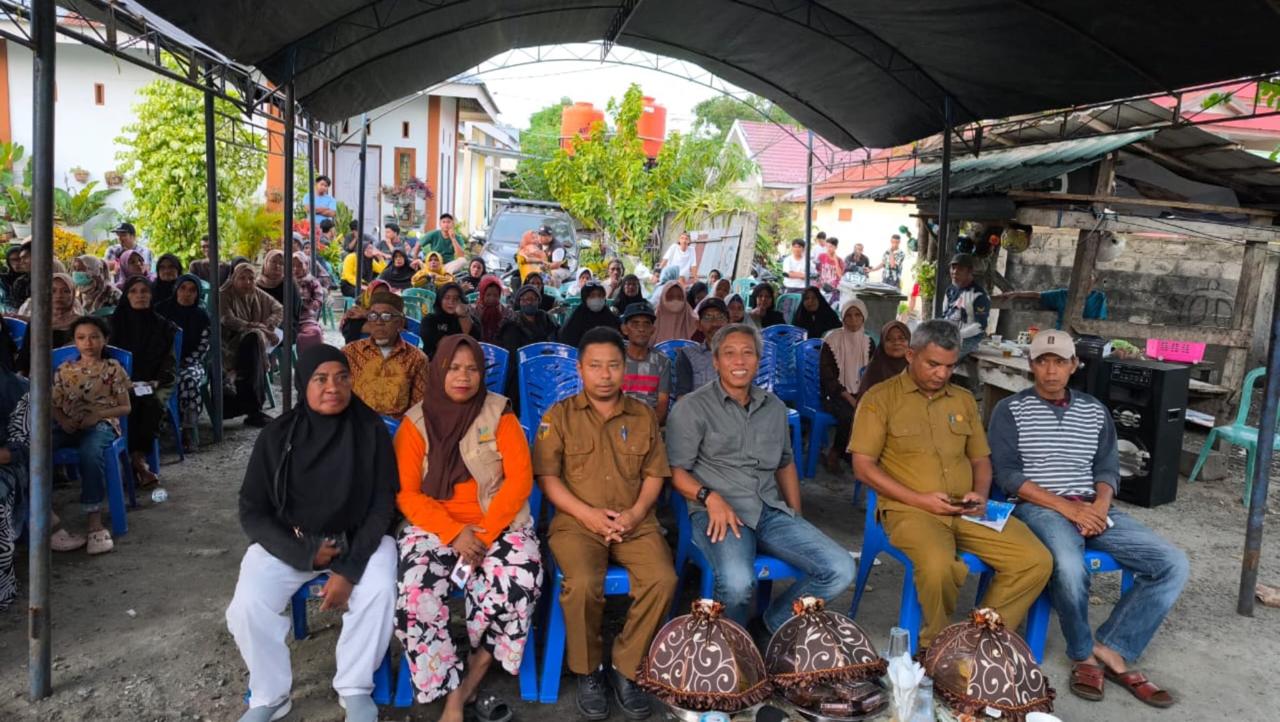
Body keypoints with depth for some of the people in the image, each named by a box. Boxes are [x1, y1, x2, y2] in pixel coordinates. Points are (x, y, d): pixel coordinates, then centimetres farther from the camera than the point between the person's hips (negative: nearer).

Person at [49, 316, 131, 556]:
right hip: (68, 426, 3)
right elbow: (54, 404, 15)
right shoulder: (64, 370, 17)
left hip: (101, 424, -3)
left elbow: (125, 407, 6)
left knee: (90, 452, -40)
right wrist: (62, 420, -8)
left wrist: (99, 414, -12)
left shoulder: (113, 369, 8)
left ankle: (95, 522, -33)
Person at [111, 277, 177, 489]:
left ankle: (138, 457, -33)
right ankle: (138, 463, -35)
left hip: (156, 383, 0)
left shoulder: (162, 325, 12)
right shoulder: (116, 323, 11)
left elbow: (169, 360, 7)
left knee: (155, 402, -33)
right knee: (130, 403, -33)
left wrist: (158, 381, -11)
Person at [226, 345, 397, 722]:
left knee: (379, 592, -29)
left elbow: (383, 504, -8)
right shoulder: (277, 436, -5)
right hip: (288, 542, 1)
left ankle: (355, 689, -5)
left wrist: (349, 568, -19)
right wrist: (304, 553, -17)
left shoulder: (371, 430, -8)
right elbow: (253, 511, -2)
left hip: (357, 539, -1)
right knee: (246, 607, -23)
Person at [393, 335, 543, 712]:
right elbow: (407, 494, -2)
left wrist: (484, 533, -16)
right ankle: (455, 697, -12)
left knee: (517, 586, -29)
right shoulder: (416, 421, 3)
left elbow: (520, 478, -4)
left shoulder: (499, 414, 2)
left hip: (499, 523, 0)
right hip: (435, 527, 1)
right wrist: (454, 534, -16)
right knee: (415, 594, -27)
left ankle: (466, 685, -10)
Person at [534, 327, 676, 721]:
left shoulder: (644, 415, 11)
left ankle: (626, 669, -5)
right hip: (577, 521, -2)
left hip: (634, 522, 2)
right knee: (583, 583, -31)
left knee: (663, 579, -25)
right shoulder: (559, 415, 4)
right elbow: (546, 475, -2)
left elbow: (654, 474, 10)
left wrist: (635, 513, -8)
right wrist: (587, 514, -13)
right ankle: (587, 671, -4)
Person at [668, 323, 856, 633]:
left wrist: (796, 518, 17)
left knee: (841, 570, -13)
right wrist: (710, 497, -19)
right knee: (738, 583, -35)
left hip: (772, 511, 5)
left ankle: (778, 621, 12)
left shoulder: (774, 407, 18)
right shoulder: (692, 408, 1)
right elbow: (676, 471, -2)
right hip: (719, 513, -5)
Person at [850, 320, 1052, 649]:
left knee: (1037, 561, -14)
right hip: (910, 509, -5)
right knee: (938, 565, -35)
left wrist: (980, 493, -1)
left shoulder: (964, 400, 18)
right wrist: (919, 499, -13)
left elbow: (981, 460, 23)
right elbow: (863, 467, -5)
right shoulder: (880, 398, 0)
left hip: (966, 511, 6)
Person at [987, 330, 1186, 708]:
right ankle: (1085, 655, -7)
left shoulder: (1095, 410, 15)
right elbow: (1008, 476, -7)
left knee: (1173, 564, -13)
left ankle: (1110, 650, -8)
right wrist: (1068, 508, -16)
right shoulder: (1010, 410, 1)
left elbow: (1108, 469, 12)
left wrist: (1100, 506, -11)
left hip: (1093, 509, 6)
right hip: (1039, 508, -5)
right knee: (1070, 567, -35)